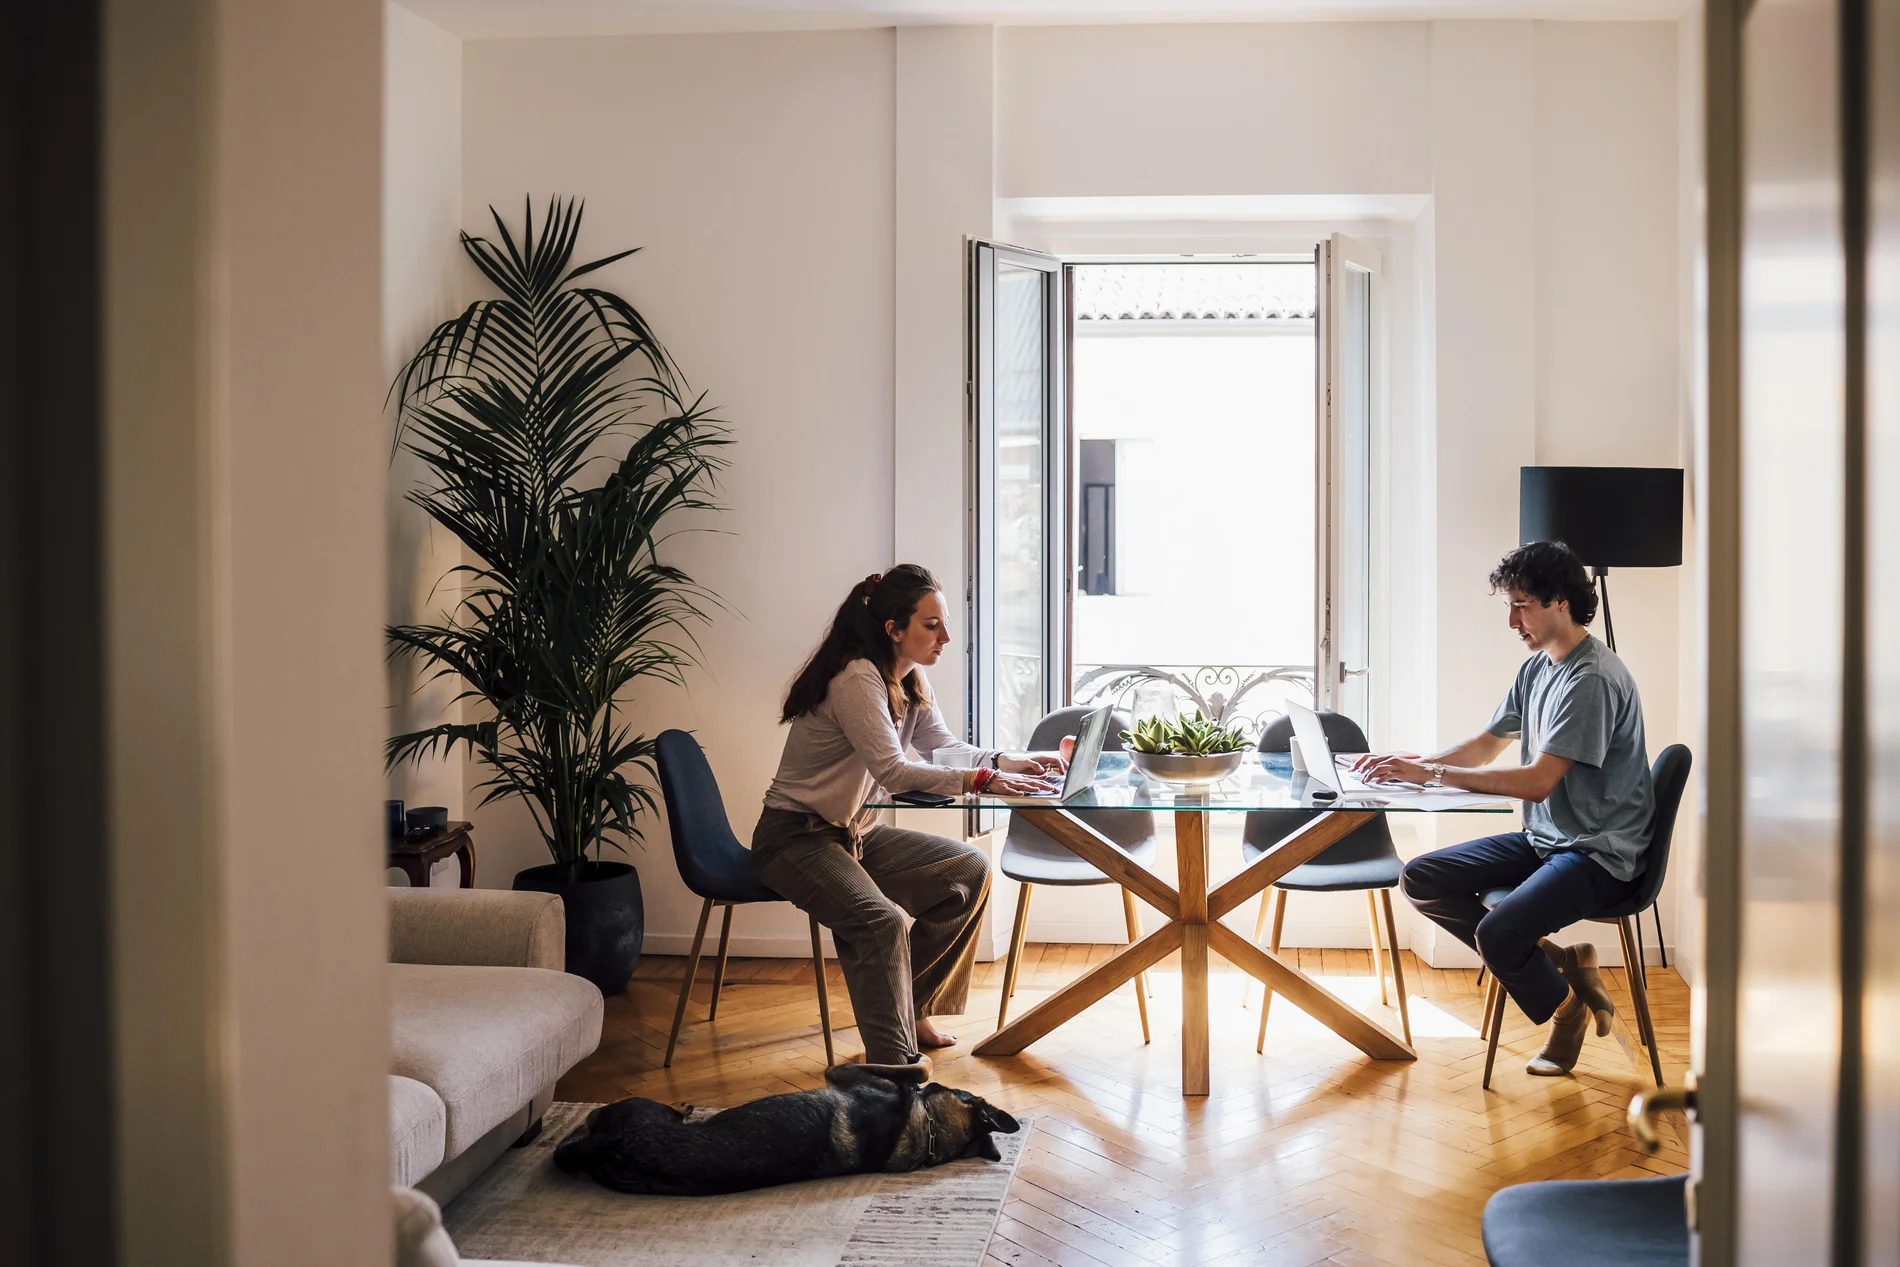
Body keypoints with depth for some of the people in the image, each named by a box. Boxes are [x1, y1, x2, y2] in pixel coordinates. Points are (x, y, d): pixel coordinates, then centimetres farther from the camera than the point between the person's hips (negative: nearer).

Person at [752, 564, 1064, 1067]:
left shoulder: (909, 681, 7)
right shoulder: (856, 678, -22)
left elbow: (945, 748, 11)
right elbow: (893, 771, -29)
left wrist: (1014, 763, -6)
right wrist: (984, 780, -33)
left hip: (854, 834, 9)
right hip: (795, 838, -9)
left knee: (969, 869, 2)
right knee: (880, 921, -32)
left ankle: (910, 1010, 10)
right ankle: (891, 1065, -28)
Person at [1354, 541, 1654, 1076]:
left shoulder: (1593, 679, -21)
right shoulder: (1537, 668, 10)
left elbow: (1538, 782, -26)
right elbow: (1485, 747, 16)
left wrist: (1432, 774, -25)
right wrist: (1406, 764, 0)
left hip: (1599, 853, -9)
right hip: (1543, 839, 9)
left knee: (1496, 932, -29)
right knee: (1421, 880, 0)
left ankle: (1564, 1003, 4)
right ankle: (1552, 958, 2)